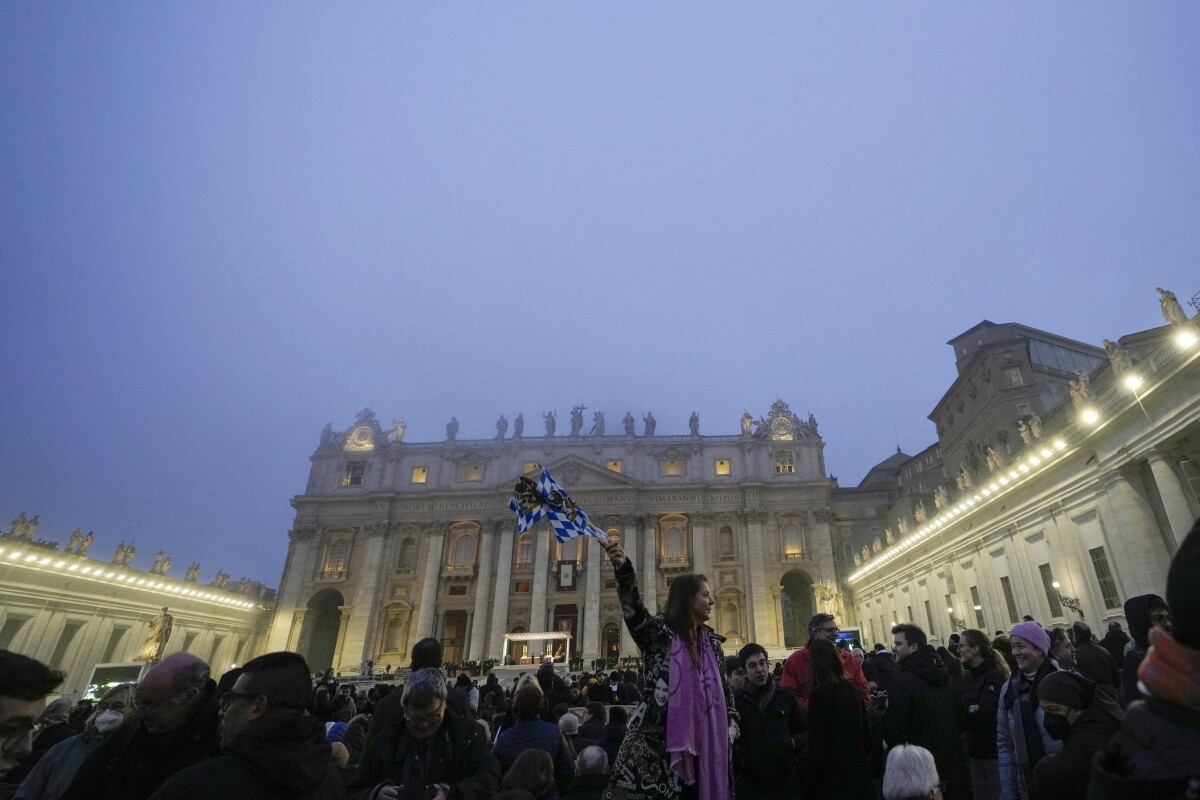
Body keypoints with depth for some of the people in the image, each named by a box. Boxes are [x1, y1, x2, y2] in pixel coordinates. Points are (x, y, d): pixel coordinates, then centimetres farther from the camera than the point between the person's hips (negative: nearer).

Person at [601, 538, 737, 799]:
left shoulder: (711, 640, 13)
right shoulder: (660, 632, -6)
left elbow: (723, 687, 23)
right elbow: (635, 612, -27)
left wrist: (731, 721, 6)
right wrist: (623, 569, -44)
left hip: (700, 742, 6)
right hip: (658, 739, -5)